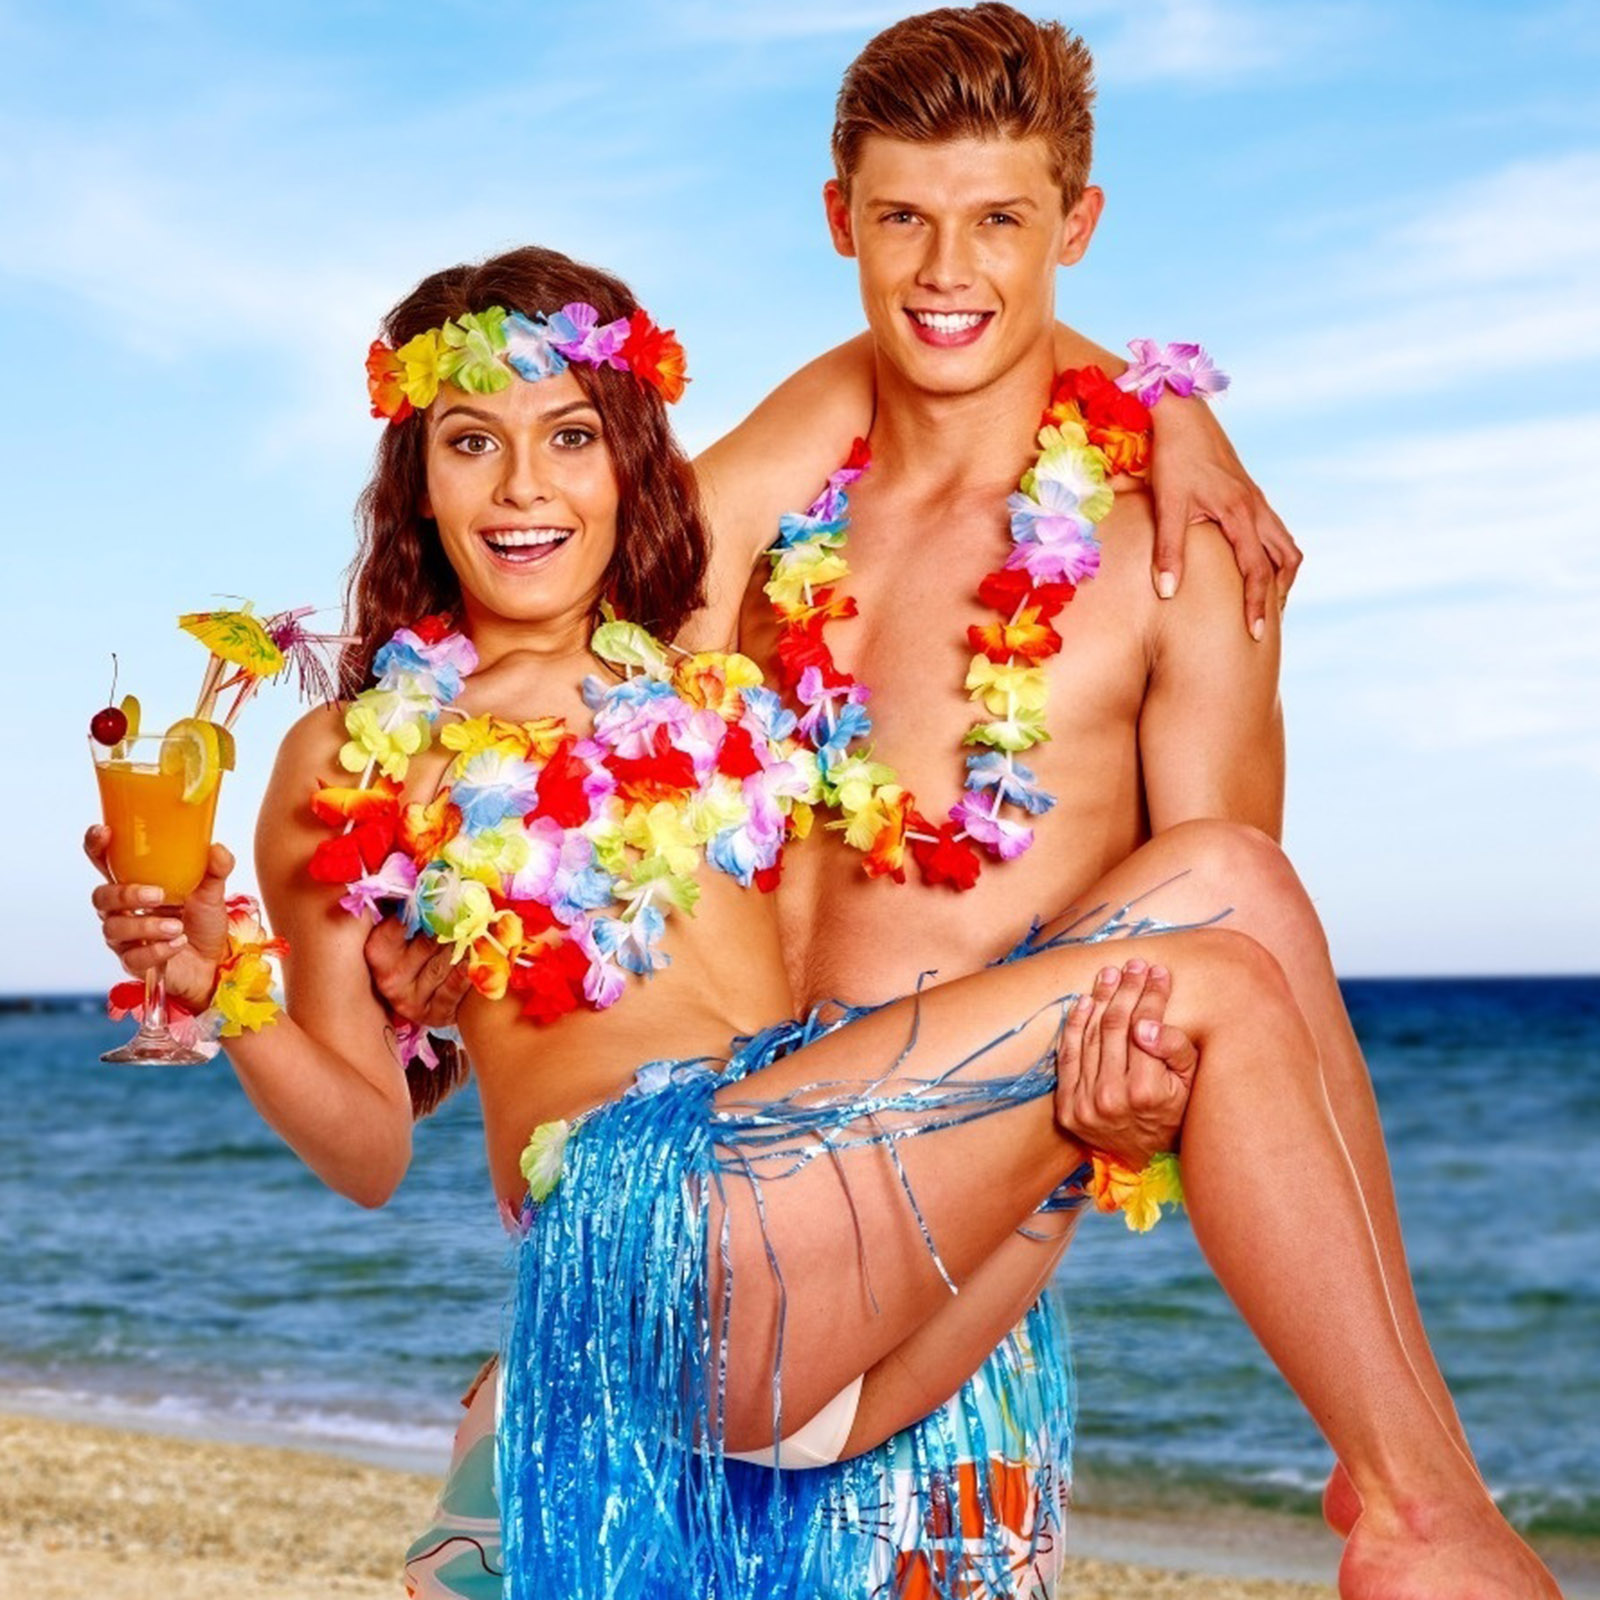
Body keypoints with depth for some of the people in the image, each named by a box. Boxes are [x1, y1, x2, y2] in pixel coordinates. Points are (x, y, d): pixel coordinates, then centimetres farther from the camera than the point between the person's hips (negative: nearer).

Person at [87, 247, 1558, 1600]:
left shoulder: (717, 670, 20)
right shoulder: (351, 766, 9)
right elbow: (370, 1142, 8)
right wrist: (217, 985, -9)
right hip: (646, 1225, -5)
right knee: (1213, 987, -19)